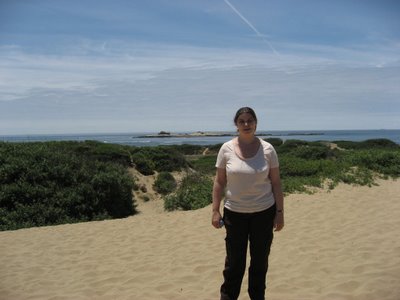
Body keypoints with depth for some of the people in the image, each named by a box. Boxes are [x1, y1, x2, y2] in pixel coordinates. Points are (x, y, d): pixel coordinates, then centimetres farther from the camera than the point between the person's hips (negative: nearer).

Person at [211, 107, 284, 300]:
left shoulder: (267, 149, -5)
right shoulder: (226, 149, -5)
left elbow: (276, 182, 0)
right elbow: (219, 182, -1)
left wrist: (280, 212, -2)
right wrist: (215, 211, -3)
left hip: (264, 212, 1)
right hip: (234, 213, -1)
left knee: (260, 261, 15)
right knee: (234, 262, 8)